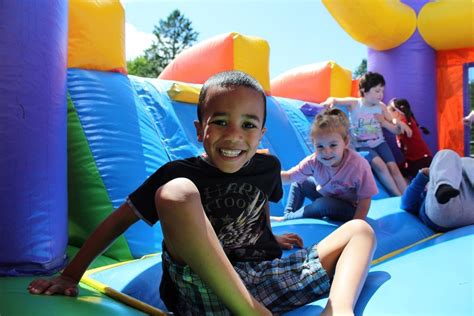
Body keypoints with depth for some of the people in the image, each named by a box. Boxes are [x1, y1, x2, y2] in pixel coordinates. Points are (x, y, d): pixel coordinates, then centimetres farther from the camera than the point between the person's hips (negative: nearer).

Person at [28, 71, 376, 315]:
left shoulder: (268, 166, 5)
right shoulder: (179, 173, -7)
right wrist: (70, 275, -5)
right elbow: (119, 220, -2)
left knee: (360, 230, 8)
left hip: (267, 277, 6)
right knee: (177, 192, -31)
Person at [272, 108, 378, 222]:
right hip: (325, 195, 5)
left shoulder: (359, 166, -36)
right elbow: (289, 176, -14)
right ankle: (288, 214, 13)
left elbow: (365, 199, -27)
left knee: (323, 204, -30)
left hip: (348, 209, -5)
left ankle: (286, 219, -11)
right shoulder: (314, 161, -23)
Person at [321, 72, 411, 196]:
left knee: (393, 167, -19)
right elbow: (335, 100, -17)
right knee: (380, 165, -28)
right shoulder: (354, 103, -6)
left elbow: (396, 131, 6)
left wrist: (384, 122, -16)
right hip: (361, 145, -3)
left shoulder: (381, 107, 2)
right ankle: (399, 197, -21)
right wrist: (331, 101, -42)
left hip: (379, 142, 4)